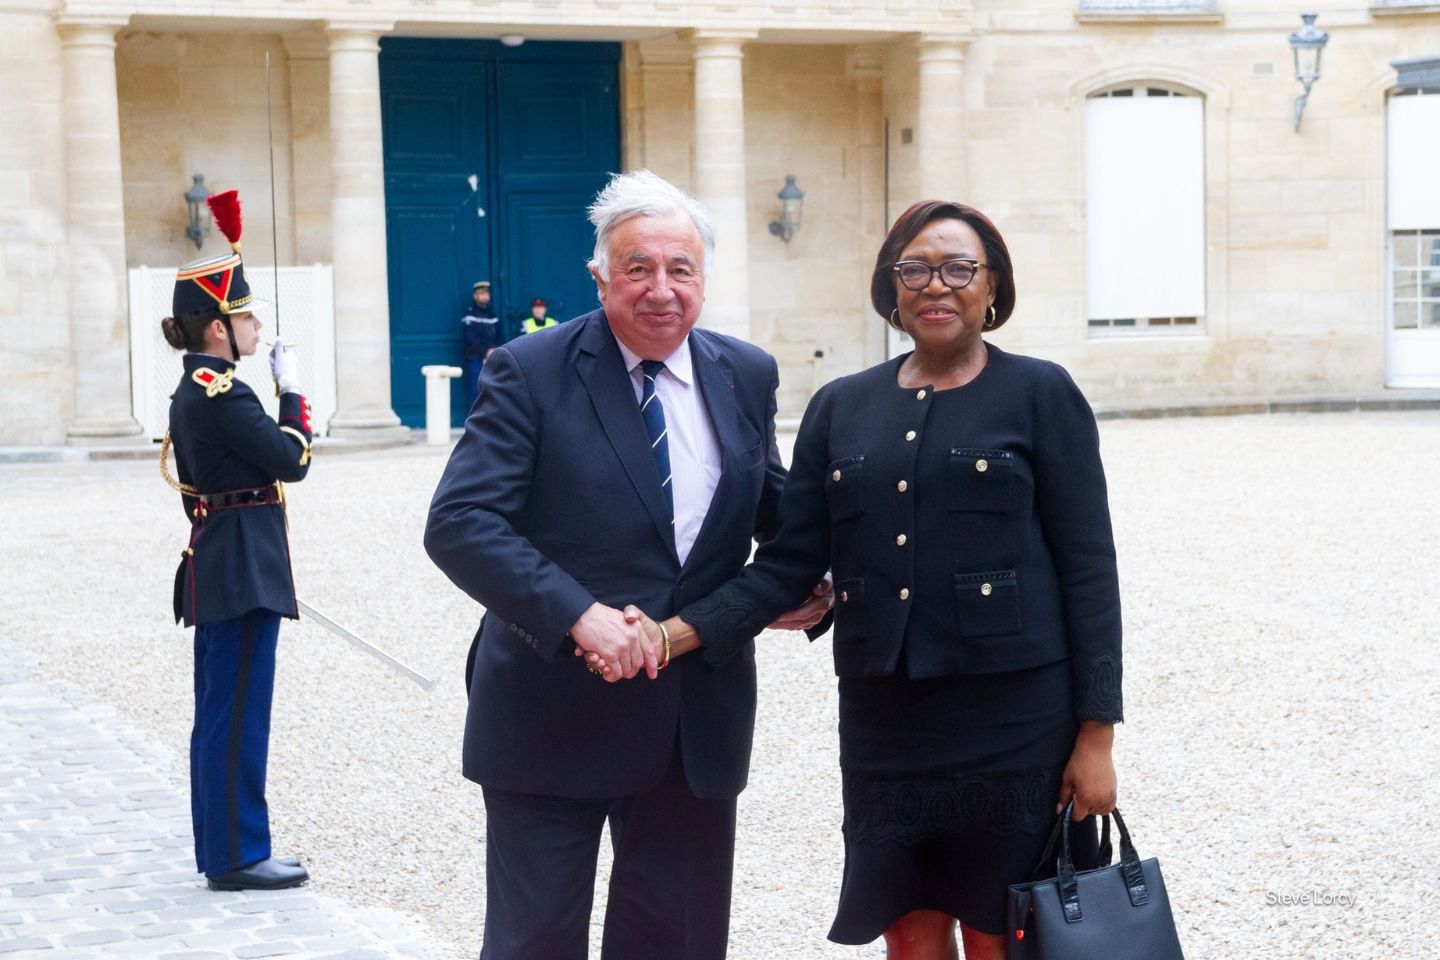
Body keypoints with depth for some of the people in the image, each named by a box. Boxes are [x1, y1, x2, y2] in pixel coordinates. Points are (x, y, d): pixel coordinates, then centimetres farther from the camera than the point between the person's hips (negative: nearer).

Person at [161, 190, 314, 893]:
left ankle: (221, 848, 22)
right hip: (244, 568, -10)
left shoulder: (194, 391, 13)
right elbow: (294, 459, -16)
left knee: (220, 712, 14)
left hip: (216, 566, 10)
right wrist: (292, 391, -6)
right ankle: (238, 855, 3)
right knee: (238, 713, -3)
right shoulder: (221, 394, -18)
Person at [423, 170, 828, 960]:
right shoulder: (530, 373, -10)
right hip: (554, 711, -4)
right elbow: (458, 522, -18)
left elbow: (769, 503, 18)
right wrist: (578, 614, -29)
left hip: (701, 712, 5)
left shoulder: (747, 377, 4)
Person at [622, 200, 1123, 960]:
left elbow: (1087, 568, -4)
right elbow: (791, 559, 4)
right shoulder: (841, 407, 9)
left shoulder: (1040, 395, -1)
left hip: (1013, 719, -3)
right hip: (884, 725, 3)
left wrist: (1096, 734, -8)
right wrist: (681, 633, -11)